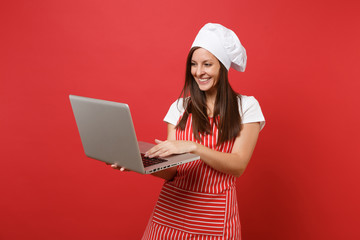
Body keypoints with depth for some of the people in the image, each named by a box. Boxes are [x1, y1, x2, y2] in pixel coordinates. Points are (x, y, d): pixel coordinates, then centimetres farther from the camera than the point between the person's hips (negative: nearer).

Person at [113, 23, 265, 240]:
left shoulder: (246, 106, -2)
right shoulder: (180, 107, 5)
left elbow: (238, 166, -11)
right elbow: (171, 173, 2)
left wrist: (192, 146, -23)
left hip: (215, 215, -2)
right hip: (172, 210, 3)